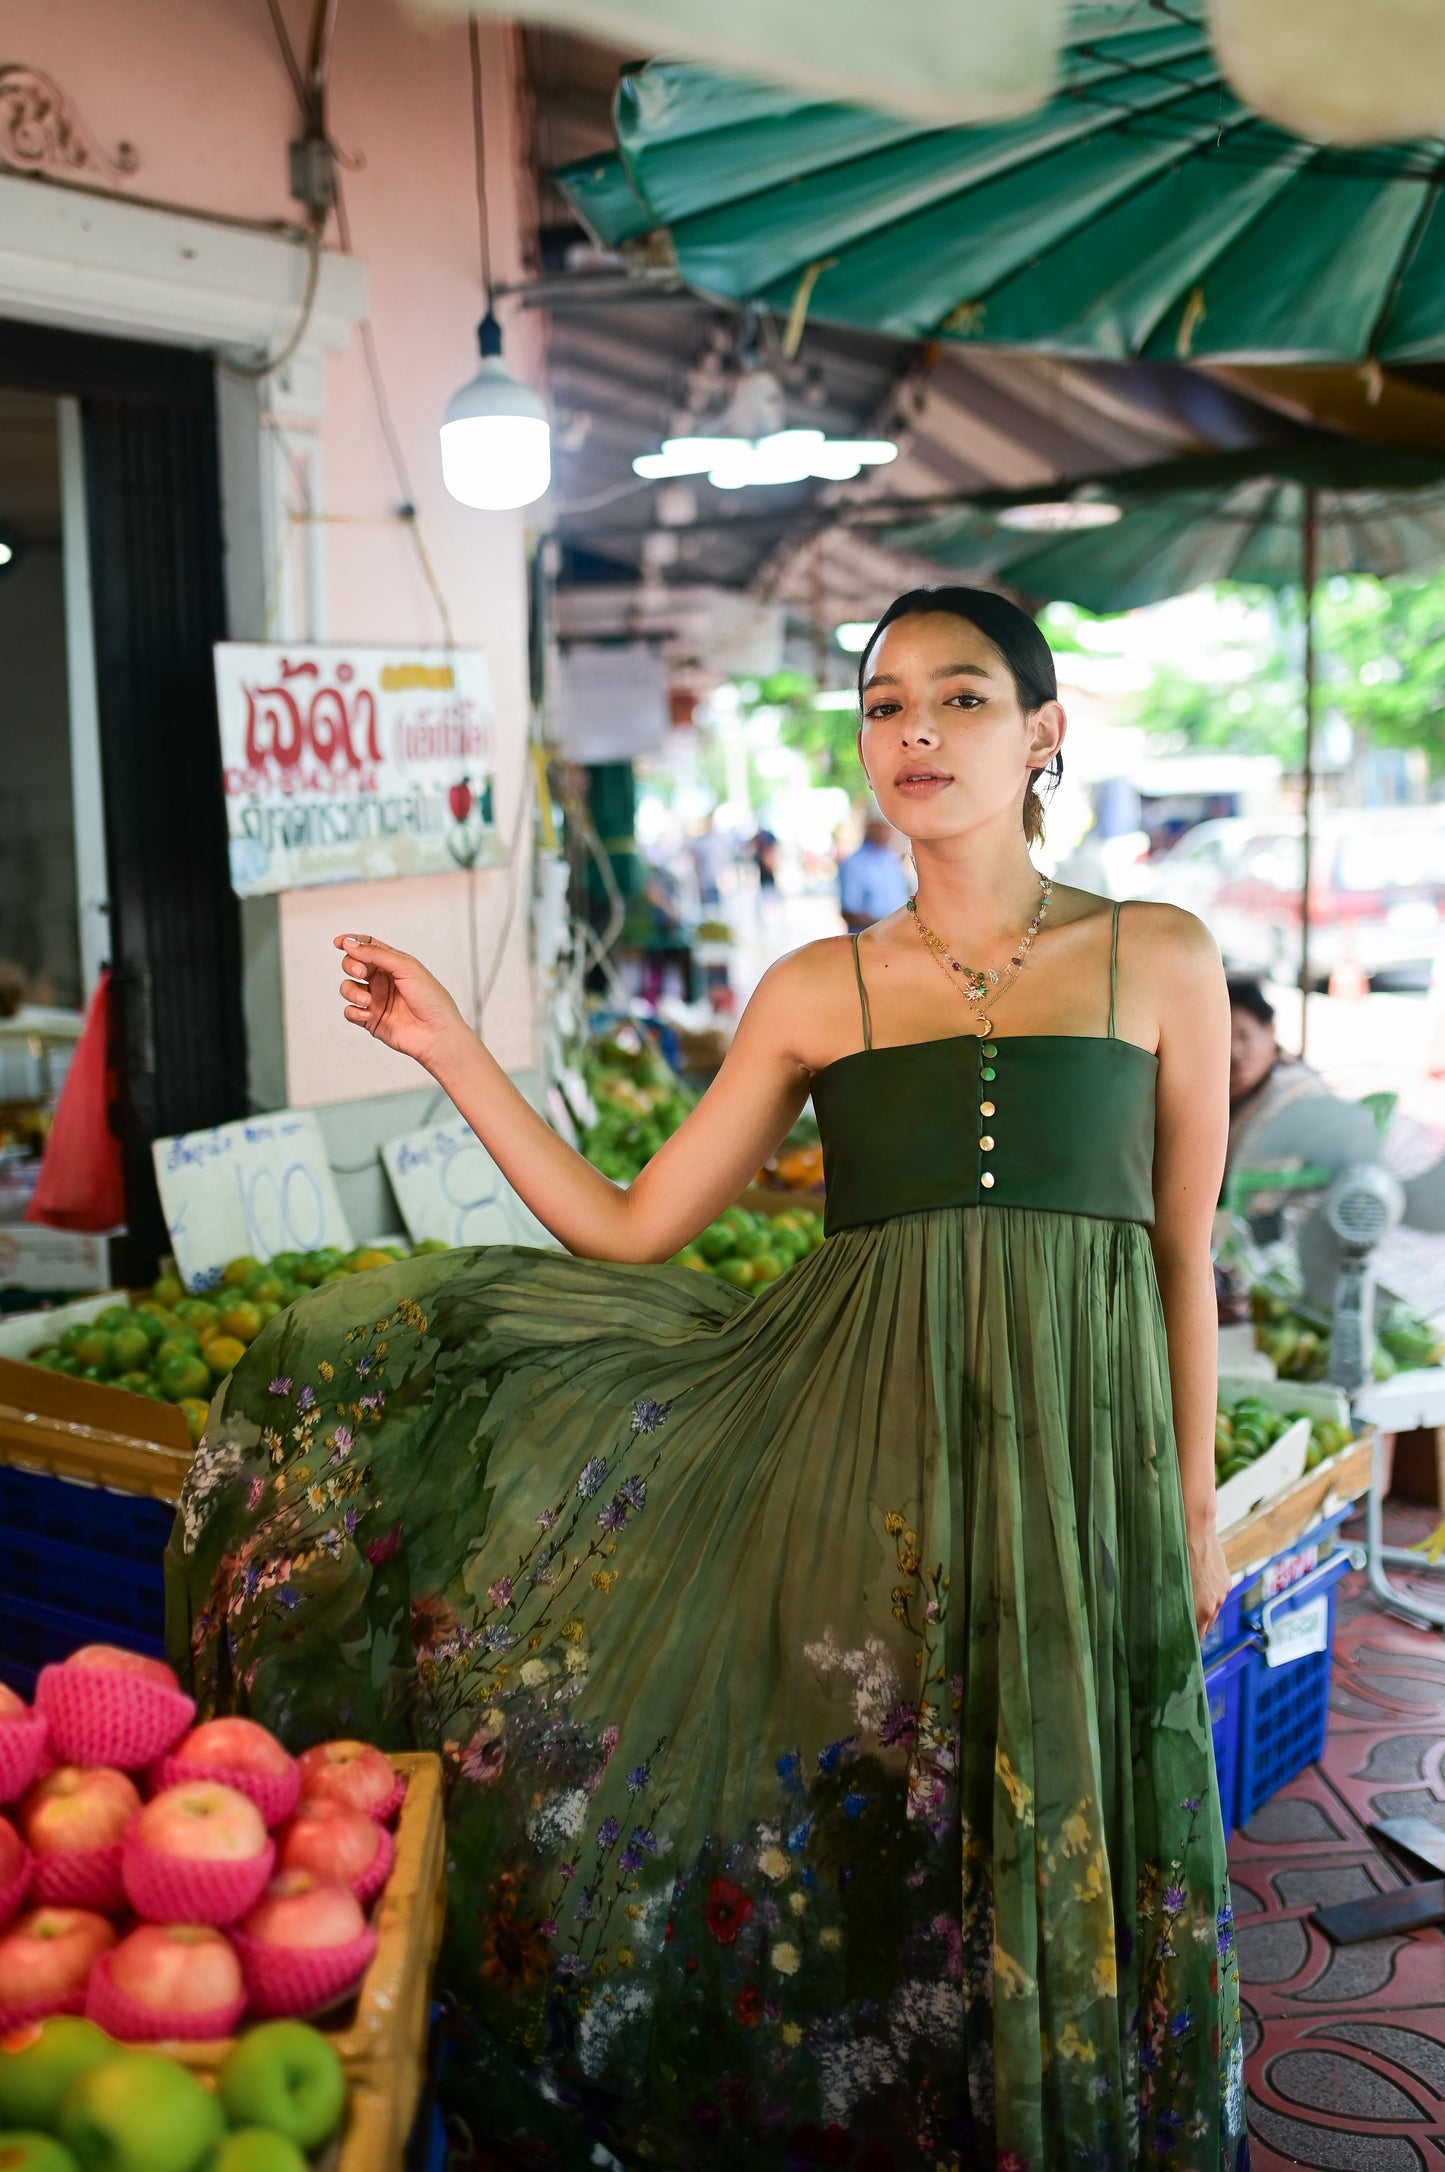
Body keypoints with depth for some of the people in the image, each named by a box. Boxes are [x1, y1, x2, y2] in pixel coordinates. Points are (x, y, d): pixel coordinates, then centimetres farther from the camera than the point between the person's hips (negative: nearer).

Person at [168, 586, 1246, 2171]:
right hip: (856, 1431, 1)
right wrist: (449, 1049, -1)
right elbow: (627, 1230, 3)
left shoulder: (1159, 960, 3)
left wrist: (1192, 1507, 8)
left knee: (1054, 1853, 9)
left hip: (1079, 1444, -1)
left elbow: (1183, 1258, 8)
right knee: (846, 1842, 4)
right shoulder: (816, 993, 5)